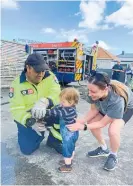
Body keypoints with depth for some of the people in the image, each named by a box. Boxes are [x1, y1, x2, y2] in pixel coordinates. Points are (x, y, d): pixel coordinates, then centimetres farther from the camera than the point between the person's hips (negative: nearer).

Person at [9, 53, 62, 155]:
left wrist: (45, 102, -48)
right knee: (27, 149, -4)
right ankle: (38, 134, 30)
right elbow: (16, 109, -19)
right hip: (28, 117, 0)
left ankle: (54, 140, 4)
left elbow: (57, 94, -25)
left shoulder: (50, 76, -12)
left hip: (48, 113, 1)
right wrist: (31, 122, -37)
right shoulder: (18, 83, -16)